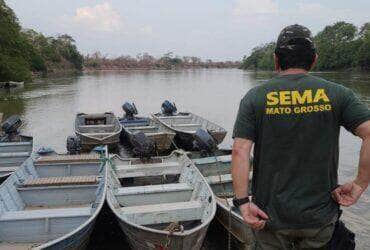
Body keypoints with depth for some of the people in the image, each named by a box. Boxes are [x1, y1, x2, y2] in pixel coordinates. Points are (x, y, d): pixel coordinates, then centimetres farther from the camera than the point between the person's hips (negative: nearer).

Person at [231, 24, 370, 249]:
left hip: (270, 216, -1)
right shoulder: (337, 94, -4)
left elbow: (240, 151, -14)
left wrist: (243, 201, -12)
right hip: (320, 215, 1)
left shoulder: (255, 97, -6)